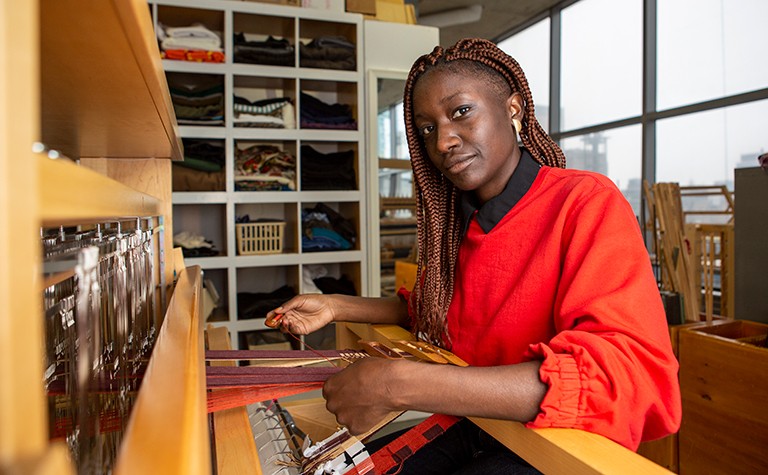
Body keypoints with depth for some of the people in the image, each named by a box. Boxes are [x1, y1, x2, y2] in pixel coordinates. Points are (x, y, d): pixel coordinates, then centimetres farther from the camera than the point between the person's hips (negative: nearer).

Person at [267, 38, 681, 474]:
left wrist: (401, 385, -35)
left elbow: (627, 374, -30)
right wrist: (337, 307, 4)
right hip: (467, 430, 6)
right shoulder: (456, 220, 2)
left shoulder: (588, 203, -17)